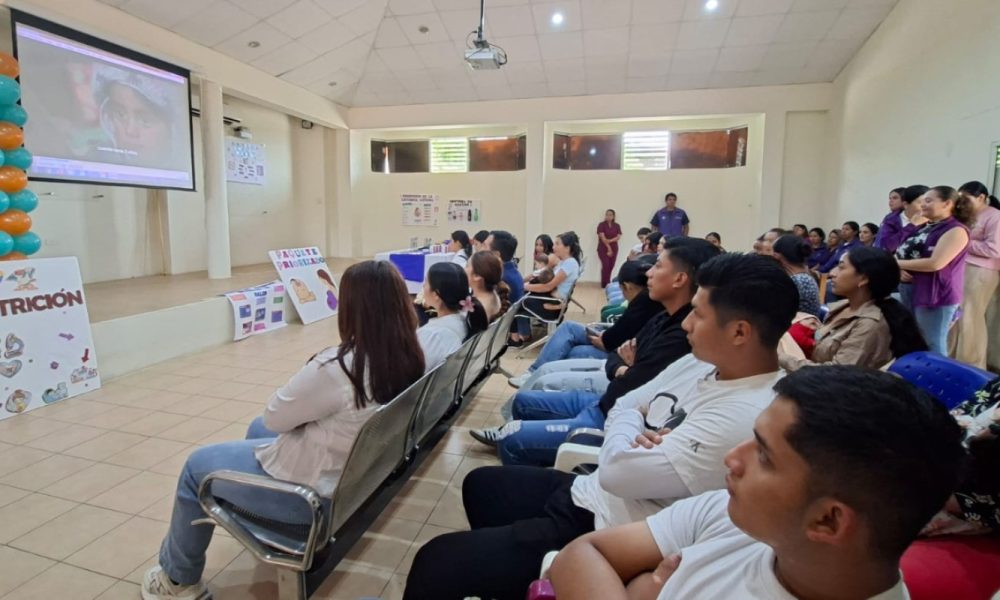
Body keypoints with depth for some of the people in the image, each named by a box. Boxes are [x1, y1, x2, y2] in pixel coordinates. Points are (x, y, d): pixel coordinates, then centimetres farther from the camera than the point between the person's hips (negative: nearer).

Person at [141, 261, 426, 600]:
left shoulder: (339, 367, -35)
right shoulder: (408, 358, -11)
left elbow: (274, 416, -18)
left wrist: (309, 373, -5)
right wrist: (314, 374, -3)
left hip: (311, 491, -8)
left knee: (196, 466, 16)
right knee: (257, 429, 32)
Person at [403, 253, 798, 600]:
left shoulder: (744, 416, -28)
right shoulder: (704, 362, 1)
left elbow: (616, 472, -27)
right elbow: (624, 407, 9)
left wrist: (628, 437, -7)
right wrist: (636, 432, -12)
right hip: (587, 491, 10)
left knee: (437, 561, -10)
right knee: (480, 484, 26)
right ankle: (503, 561, 43)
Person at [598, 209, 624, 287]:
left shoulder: (617, 226, 7)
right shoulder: (601, 225, -4)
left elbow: (618, 237, -3)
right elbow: (602, 237, -11)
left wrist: (610, 240, -20)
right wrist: (608, 248, -15)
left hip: (614, 248, 4)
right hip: (603, 248, -4)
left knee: (611, 266, 4)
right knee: (606, 265, -12)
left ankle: (608, 283, 15)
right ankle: (604, 284, -5)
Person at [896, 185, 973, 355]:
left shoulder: (956, 230, -9)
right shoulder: (925, 228, 16)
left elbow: (935, 263, -21)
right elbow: (902, 252, 14)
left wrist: (899, 263, -12)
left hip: (936, 295, -8)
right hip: (910, 291, 8)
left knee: (932, 347, -2)